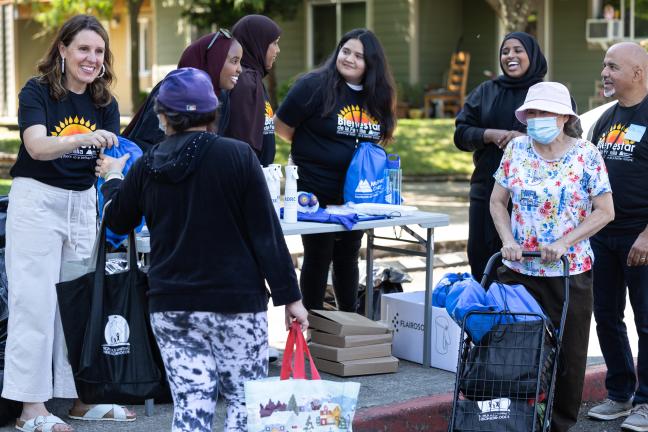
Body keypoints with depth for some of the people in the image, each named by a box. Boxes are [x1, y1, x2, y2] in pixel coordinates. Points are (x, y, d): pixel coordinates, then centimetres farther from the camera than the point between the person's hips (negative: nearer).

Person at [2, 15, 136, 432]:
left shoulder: (105, 104, 5)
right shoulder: (36, 92, -10)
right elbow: (36, 145, -26)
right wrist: (83, 139, -43)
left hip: (83, 203, 5)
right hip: (37, 200, -5)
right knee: (36, 300, -6)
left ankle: (82, 396, 18)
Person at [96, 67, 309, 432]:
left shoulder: (147, 166, 1)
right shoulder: (238, 156, -8)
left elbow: (118, 221, 19)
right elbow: (267, 233, -8)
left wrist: (113, 178, 38)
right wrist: (289, 296, -3)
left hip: (171, 305, 3)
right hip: (237, 301, -2)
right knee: (246, 400, 8)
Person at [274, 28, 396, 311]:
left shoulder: (376, 97, 5)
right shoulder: (314, 86, -13)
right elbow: (282, 127, -8)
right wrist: (312, 150, 1)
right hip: (316, 194, -5)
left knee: (347, 258, 17)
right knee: (318, 258, 3)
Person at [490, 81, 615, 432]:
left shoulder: (585, 154, -6)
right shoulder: (517, 149, 2)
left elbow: (605, 211, -6)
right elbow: (497, 201, 8)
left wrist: (563, 243, -16)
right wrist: (508, 240, -8)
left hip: (569, 271, -2)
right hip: (518, 270, 2)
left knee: (566, 351, 5)